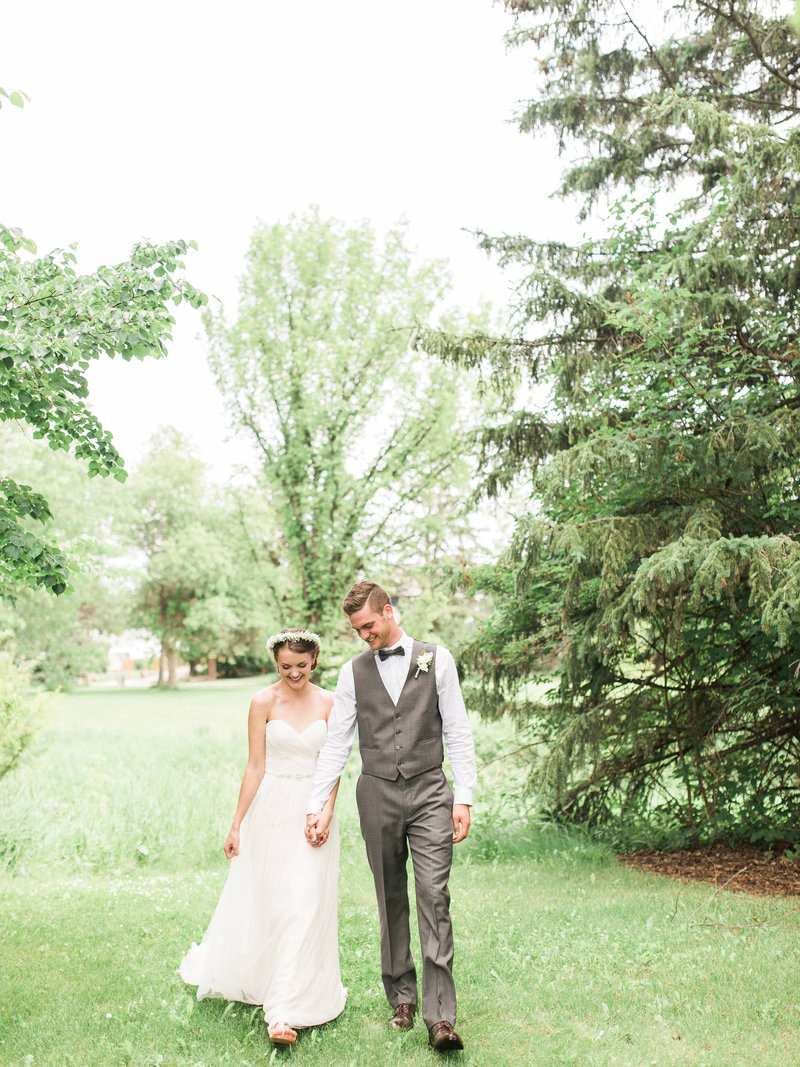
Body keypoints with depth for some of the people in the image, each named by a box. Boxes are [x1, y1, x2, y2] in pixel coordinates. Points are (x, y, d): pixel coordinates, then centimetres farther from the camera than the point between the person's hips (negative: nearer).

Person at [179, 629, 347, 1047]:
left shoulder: (328, 703, 2)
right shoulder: (263, 702, -4)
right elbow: (255, 766, -3)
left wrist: (327, 811, -12)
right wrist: (236, 824, -4)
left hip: (313, 810, 1)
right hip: (271, 809, -1)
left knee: (305, 905, -2)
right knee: (264, 899, 9)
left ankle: (285, 1009, 7)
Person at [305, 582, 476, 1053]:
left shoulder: (436, 659, 2)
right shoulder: (354, 672, 6)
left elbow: (458, 732, 2)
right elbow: (336, 744, 7)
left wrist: (464, 797, -5)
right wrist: (318, 807, 2)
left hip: (429, 789, -2)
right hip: (377, 794, 2)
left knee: (434, 896, -8)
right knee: (391, 899, 9)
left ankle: (441, 1016, -5)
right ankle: (402, 997, 23)